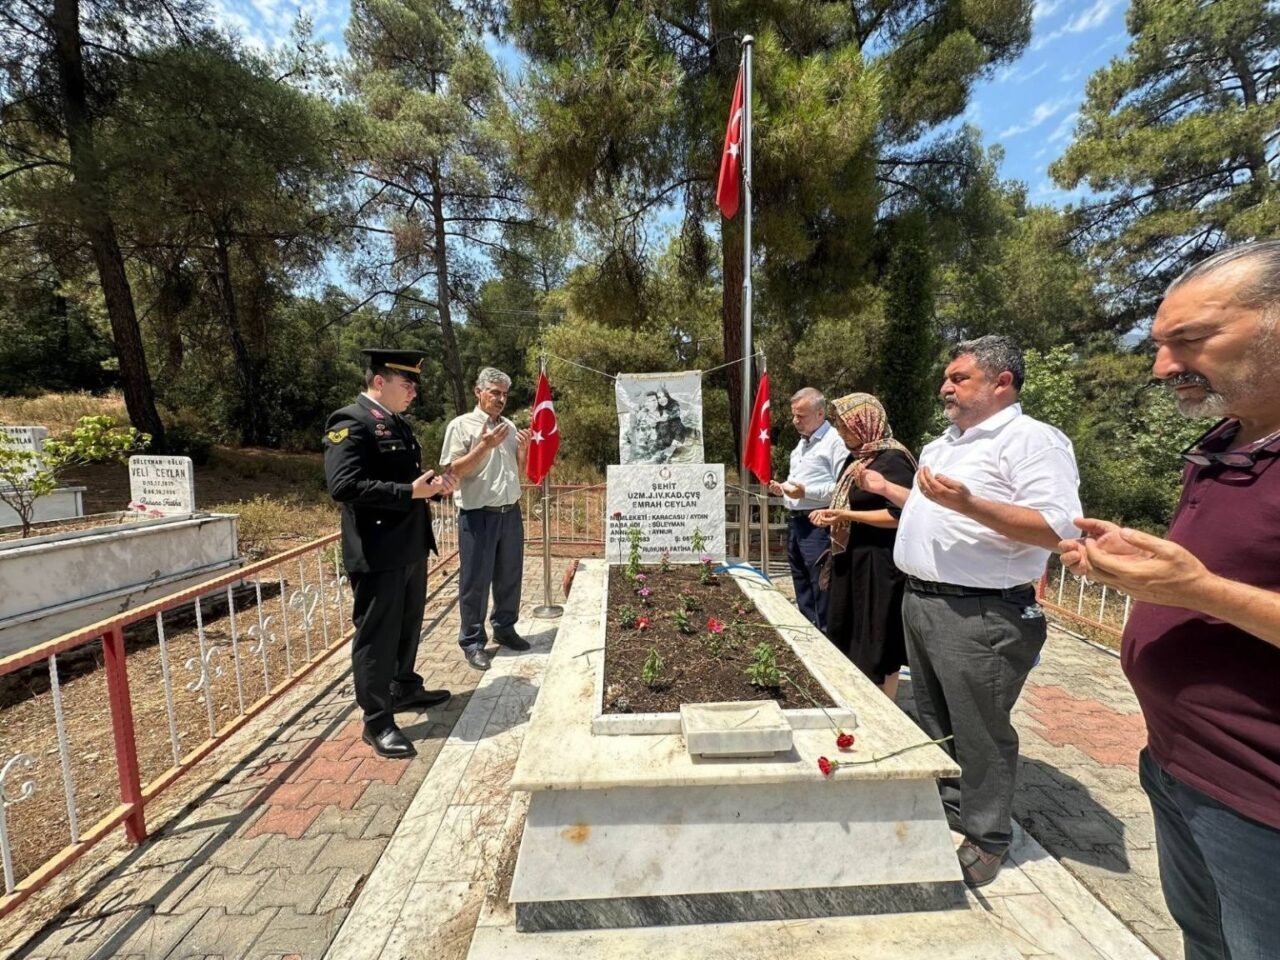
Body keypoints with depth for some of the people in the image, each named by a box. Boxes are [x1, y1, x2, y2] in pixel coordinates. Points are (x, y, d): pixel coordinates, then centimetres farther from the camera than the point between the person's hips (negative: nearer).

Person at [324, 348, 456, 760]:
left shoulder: (398, 424, 15)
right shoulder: (350, 421, -14)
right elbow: (343, 486, -25)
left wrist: (434, 484, 1)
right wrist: (410, 492, -25)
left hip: (411, 546, 9)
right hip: (377, 552, -9)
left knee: (408, 626, 22)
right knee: (376, 635, 4)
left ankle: (406, 689, 42)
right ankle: (377, 722, 18)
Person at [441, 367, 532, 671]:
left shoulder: (510, 427, 12)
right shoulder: (461, 425, -5)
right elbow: (452, 471, -11)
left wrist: (523, 449, -2)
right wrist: (484, 446, -19)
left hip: (511, 513, 6)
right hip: (477, 516, -6)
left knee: (510, 577, 15)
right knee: (475, 581, 3)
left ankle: (504, 629, 32)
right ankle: (472, 641, 17)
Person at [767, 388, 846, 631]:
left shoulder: (835, 442, -11)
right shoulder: (802, 444, 19)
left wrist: (806, 491, -23)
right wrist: (783, 488, 10)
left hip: (817, 525, -9)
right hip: (795, 522, 9)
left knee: (821, 591, -3)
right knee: (803, 590, 17)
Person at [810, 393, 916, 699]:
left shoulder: (892, 460, -15)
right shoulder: (856, 458, 13)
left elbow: (902, 516, -21)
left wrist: (848, 516, -24)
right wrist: (830, 514, 4)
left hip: (879, 565, -9)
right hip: (852, 562, 9)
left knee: (877, 647, 2)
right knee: (850, 641, 17)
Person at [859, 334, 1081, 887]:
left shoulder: (1033, 440, -11)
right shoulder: (946, 443, 17)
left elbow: (1058, 530, -22)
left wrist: (968, 503, -31)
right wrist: (886, 489, 21)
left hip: (979, 616, -9)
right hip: (921, 602, 9)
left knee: (979, 733, 6)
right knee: (934, 721, 21)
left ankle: (986, 839, 27)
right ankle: (945, 810, 40)